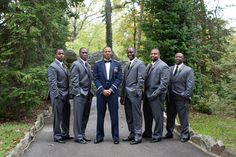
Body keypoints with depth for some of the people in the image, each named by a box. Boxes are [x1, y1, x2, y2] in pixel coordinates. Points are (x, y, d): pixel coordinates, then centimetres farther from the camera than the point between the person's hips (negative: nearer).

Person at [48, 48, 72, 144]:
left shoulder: (63, 66, 17)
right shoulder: (52, 66, -9)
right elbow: (52, 83, -15)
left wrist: (68, 94, 14)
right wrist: (57, 96, -20)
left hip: (65, 95, 8)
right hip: (58, 96, -8)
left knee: (66, 116, 14)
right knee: (58, 116, -1)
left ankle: (65, 134, 26)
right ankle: (57, 136, 8)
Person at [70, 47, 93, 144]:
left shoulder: (88, 65, 18)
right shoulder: (76, 64, -6)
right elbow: (74, 81, -12)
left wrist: (90, 93, 13)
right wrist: (78, 93, -16)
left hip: (88, 94, 8)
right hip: (80, 94, -8)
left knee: (85, 116, 11)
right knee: (78, 116, -3)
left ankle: (82, 134, 21)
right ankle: (78, 136, 4)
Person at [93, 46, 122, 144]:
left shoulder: (117, 64, 6)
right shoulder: (97, 64, 6)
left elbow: (119, 78, 0)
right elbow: (95, 78, 0)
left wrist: (111, 89, -10)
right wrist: (102, 90, -10)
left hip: (113, 92, 0)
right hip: (101, 92, 1)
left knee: (114, 115, 1)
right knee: (100, 115, 6)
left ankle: (115, 137, 10)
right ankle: (99, 136, 16)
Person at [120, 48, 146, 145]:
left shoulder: (140, 64, -4)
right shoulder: (127, 65, 20)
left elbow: (141, 79, -10)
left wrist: (137, 92, -15)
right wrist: (122, 95, 14)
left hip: (134, 93, -8)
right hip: (126, 94, 8)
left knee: (136, 115, -3)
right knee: (129, 116, 11)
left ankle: (138, 136, 4)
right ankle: (132, 134, 21)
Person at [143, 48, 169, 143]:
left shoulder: (163, 66, -8)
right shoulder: (149, 66, 16)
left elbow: (164, 83, -15)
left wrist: (155, 94, -18)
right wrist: (145, 92, 5)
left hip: (156, 96, -7)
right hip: (147, 94, 8)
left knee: (157, 116, 1)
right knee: (147, 114, 17)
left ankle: (157, 135, 13)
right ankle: (147, 132, 34)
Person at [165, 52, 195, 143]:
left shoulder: (188, 70, 0)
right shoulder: (170, 69, 13)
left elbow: (190, 85, -5)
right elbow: (167, 82, 11)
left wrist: (186, 96, -12)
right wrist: (167, 94, 3)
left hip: (181, 98, -5)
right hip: (170, 97, 5)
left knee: (183, 117, 2)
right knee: (170, 116, 13)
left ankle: (184, 135, 13)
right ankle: (169, 133, 26)